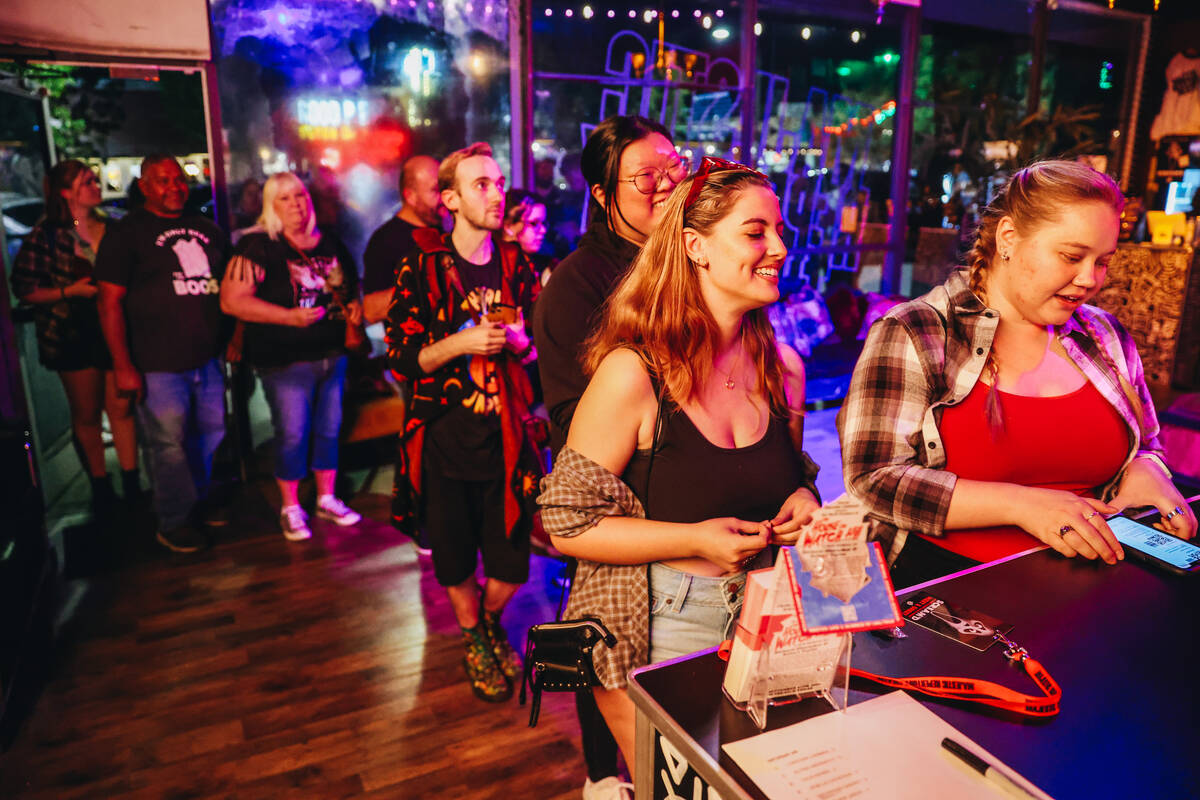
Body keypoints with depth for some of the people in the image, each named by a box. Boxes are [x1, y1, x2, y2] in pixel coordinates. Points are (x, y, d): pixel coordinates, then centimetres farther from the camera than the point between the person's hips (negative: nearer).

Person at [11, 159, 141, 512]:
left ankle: (132, 483, 13)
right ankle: (100, 488, 19)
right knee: (86, 416, 7)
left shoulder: (113, 229, 5)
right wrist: (70, 291, -16)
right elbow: (24, 290, -5)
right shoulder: (45, 236, -6)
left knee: (121, 408, 3)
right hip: (74, 336, -2)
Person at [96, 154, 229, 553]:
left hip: (207, 358, 6)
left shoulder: (206, 229, 13)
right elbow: (110, 303, -8)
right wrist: (123, 366, -13)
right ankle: (173, 523, 17)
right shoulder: (127, 233, -4)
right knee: (168, 444, 1)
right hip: (159, 365, -5)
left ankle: (198, 501, 35)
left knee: (210, 434, 15)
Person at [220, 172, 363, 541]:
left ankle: (328, 499, 28)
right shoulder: (257, 247, -8)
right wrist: (289, 316, -21)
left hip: (332, 355, 5)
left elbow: (351, 285, 25)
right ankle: (290, 508, 18)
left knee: (329, 429, 12)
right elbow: (231, 301, -15)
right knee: (292, 435, -1)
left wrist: (355, 304, 1)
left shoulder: (330, 243, 10)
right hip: (285, 360, -5)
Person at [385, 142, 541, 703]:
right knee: (455, 560, 12)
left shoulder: (516, 264, 6)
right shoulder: (420, 269, -4)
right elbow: (402, 358, -6)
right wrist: (461, 343, -20)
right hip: (445, 440, -2)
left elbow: (541, 349, 13)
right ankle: (474, 640, 41)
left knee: (512, 562, 6)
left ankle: (491, 622, 41)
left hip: (506, 436, 2)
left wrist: (521, 342, -10)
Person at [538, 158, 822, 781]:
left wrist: (802, 500, -5)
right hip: (655, 632, -6)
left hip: (759, 619, 6)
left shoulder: (783, 368, 0)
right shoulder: (632, 373, -18)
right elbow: (567, 521, -16)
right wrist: (695, 540, -23)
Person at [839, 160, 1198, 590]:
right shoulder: (910, 334, -7)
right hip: (945, 581, -5)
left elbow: (1146, 449, 26)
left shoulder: (1106, 337, 13)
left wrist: (1144, 474, 0)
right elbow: (872, 478, -14)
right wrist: (1018, 504, -20)